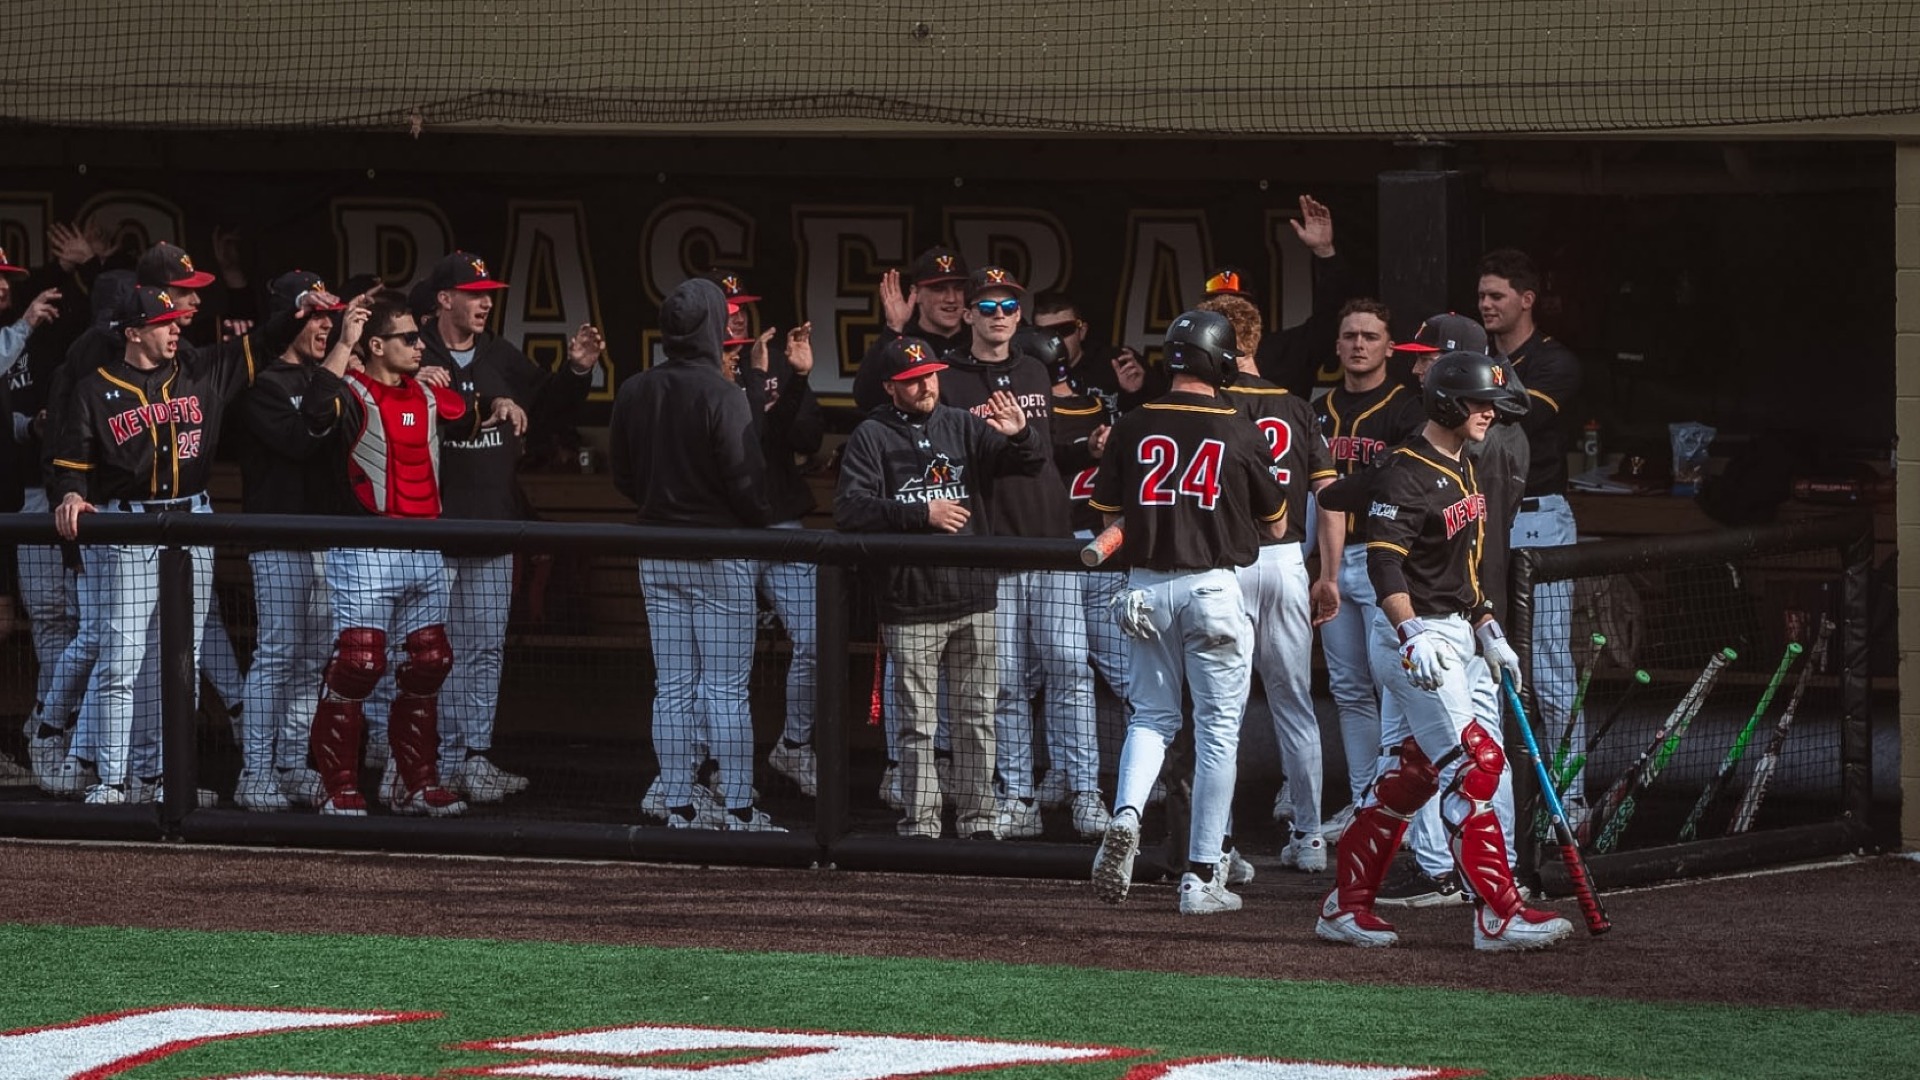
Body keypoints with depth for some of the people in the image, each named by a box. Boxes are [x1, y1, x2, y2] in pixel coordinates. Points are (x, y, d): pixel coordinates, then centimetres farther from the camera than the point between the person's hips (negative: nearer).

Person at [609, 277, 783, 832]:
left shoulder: (635, 392, 3)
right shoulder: (722, 395, -16)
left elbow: (622, 472, 11)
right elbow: (746, 478, -15)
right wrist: (761, 522, 3)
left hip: (658, 555, 5)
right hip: (721, 552, -5)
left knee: (672, 688, 9)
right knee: (726, 687, -2)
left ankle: (678, 806, 9)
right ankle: (738, 810, -1)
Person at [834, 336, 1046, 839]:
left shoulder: (964, 427, 8)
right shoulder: (872, 437, 0)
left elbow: (1031, 465, 2)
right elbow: (850, 508, -11)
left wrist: (1019, 436, -20)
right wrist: (922, 514, -18)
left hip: (974, 600, 3)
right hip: (910, 608, -3)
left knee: (976, 718, 8)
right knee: (918, 724, 0)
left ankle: (978, 820, 14)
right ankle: (920, 825, 4)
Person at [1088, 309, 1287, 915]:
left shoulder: (1134, 428, 1)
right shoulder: (1239, 433, -5)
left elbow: (1108, 517, 8)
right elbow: (1276, 525, 7)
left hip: (1147, 587, 3)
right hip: (1213, 586, -3)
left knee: (1151, 717, 15)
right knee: (1217, 731, 5)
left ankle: (1125, 815, -14)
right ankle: (1202, 877, 6)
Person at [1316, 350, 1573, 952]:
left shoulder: (1463, 469, 16)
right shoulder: (1406, 474, -15)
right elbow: (1384, 563, -23)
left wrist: (1489, 632, 21)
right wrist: (1414, 633, -35)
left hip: (1458, 636, 10)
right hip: (1418, 638, -10)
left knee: (1409, 772, 9)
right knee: (1473, 764, -14)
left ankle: (1346, 907, 15)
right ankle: (1499, 917, -16)